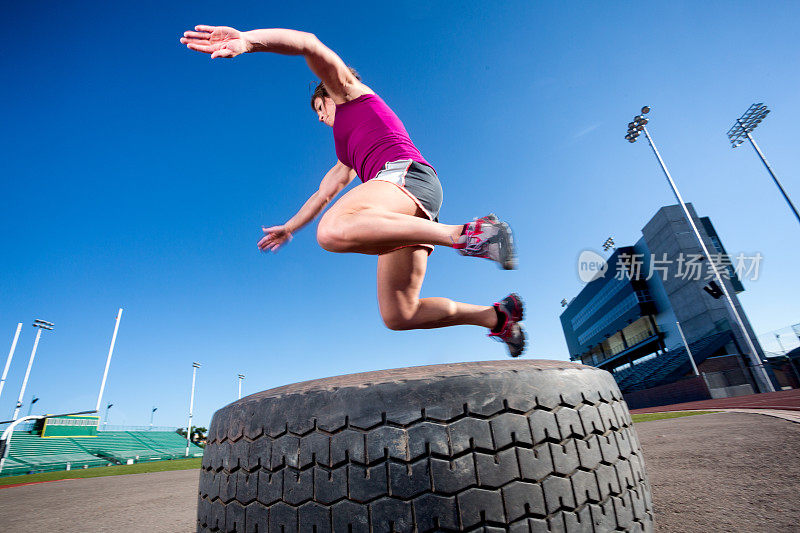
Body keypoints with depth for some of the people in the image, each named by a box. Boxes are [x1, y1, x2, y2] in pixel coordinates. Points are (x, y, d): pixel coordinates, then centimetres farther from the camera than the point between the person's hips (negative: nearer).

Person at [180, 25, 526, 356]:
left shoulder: (347, 91, 22)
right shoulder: (346, 160, 40)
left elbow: (311, 45, 5)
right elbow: (323, 193, 45)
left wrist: (247, 40, -9)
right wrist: (288, 228, 52)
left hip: (405, 173, -8)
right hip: (405, 211, 8)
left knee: (333, 231, -36)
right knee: (397, 316, -1)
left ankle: (463, 234, -32)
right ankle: (498, 316, 8)